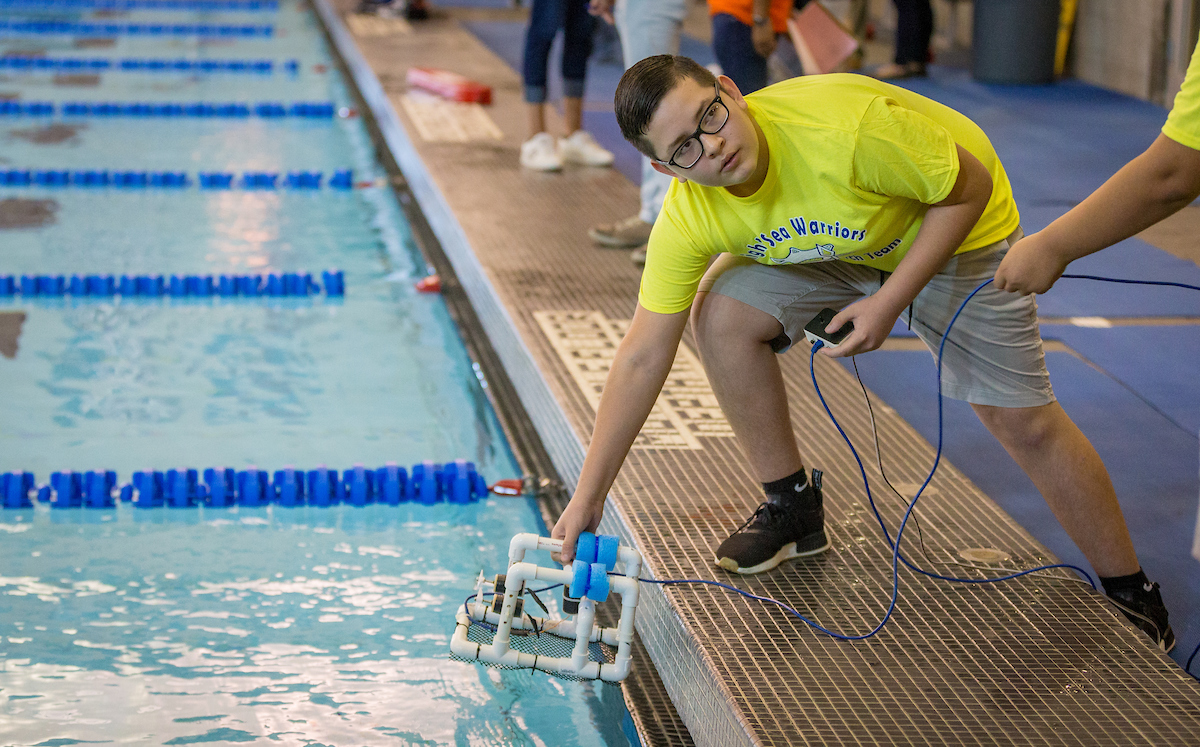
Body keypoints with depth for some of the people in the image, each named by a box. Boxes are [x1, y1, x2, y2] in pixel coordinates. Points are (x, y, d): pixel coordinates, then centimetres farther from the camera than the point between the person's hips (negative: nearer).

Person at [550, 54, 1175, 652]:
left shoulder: (846, 130, -41)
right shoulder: (686, 219, -24)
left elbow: (971, 187, -25)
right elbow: (642, 358, -17)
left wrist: (890, 300, -30)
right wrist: (587, 498, -17)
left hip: (956, 235, -4)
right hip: (839, 248, 4)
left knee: (1022, 421, -7)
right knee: (720, 316, -16)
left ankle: (1133, 599, 12)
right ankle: (793, 508, 4)